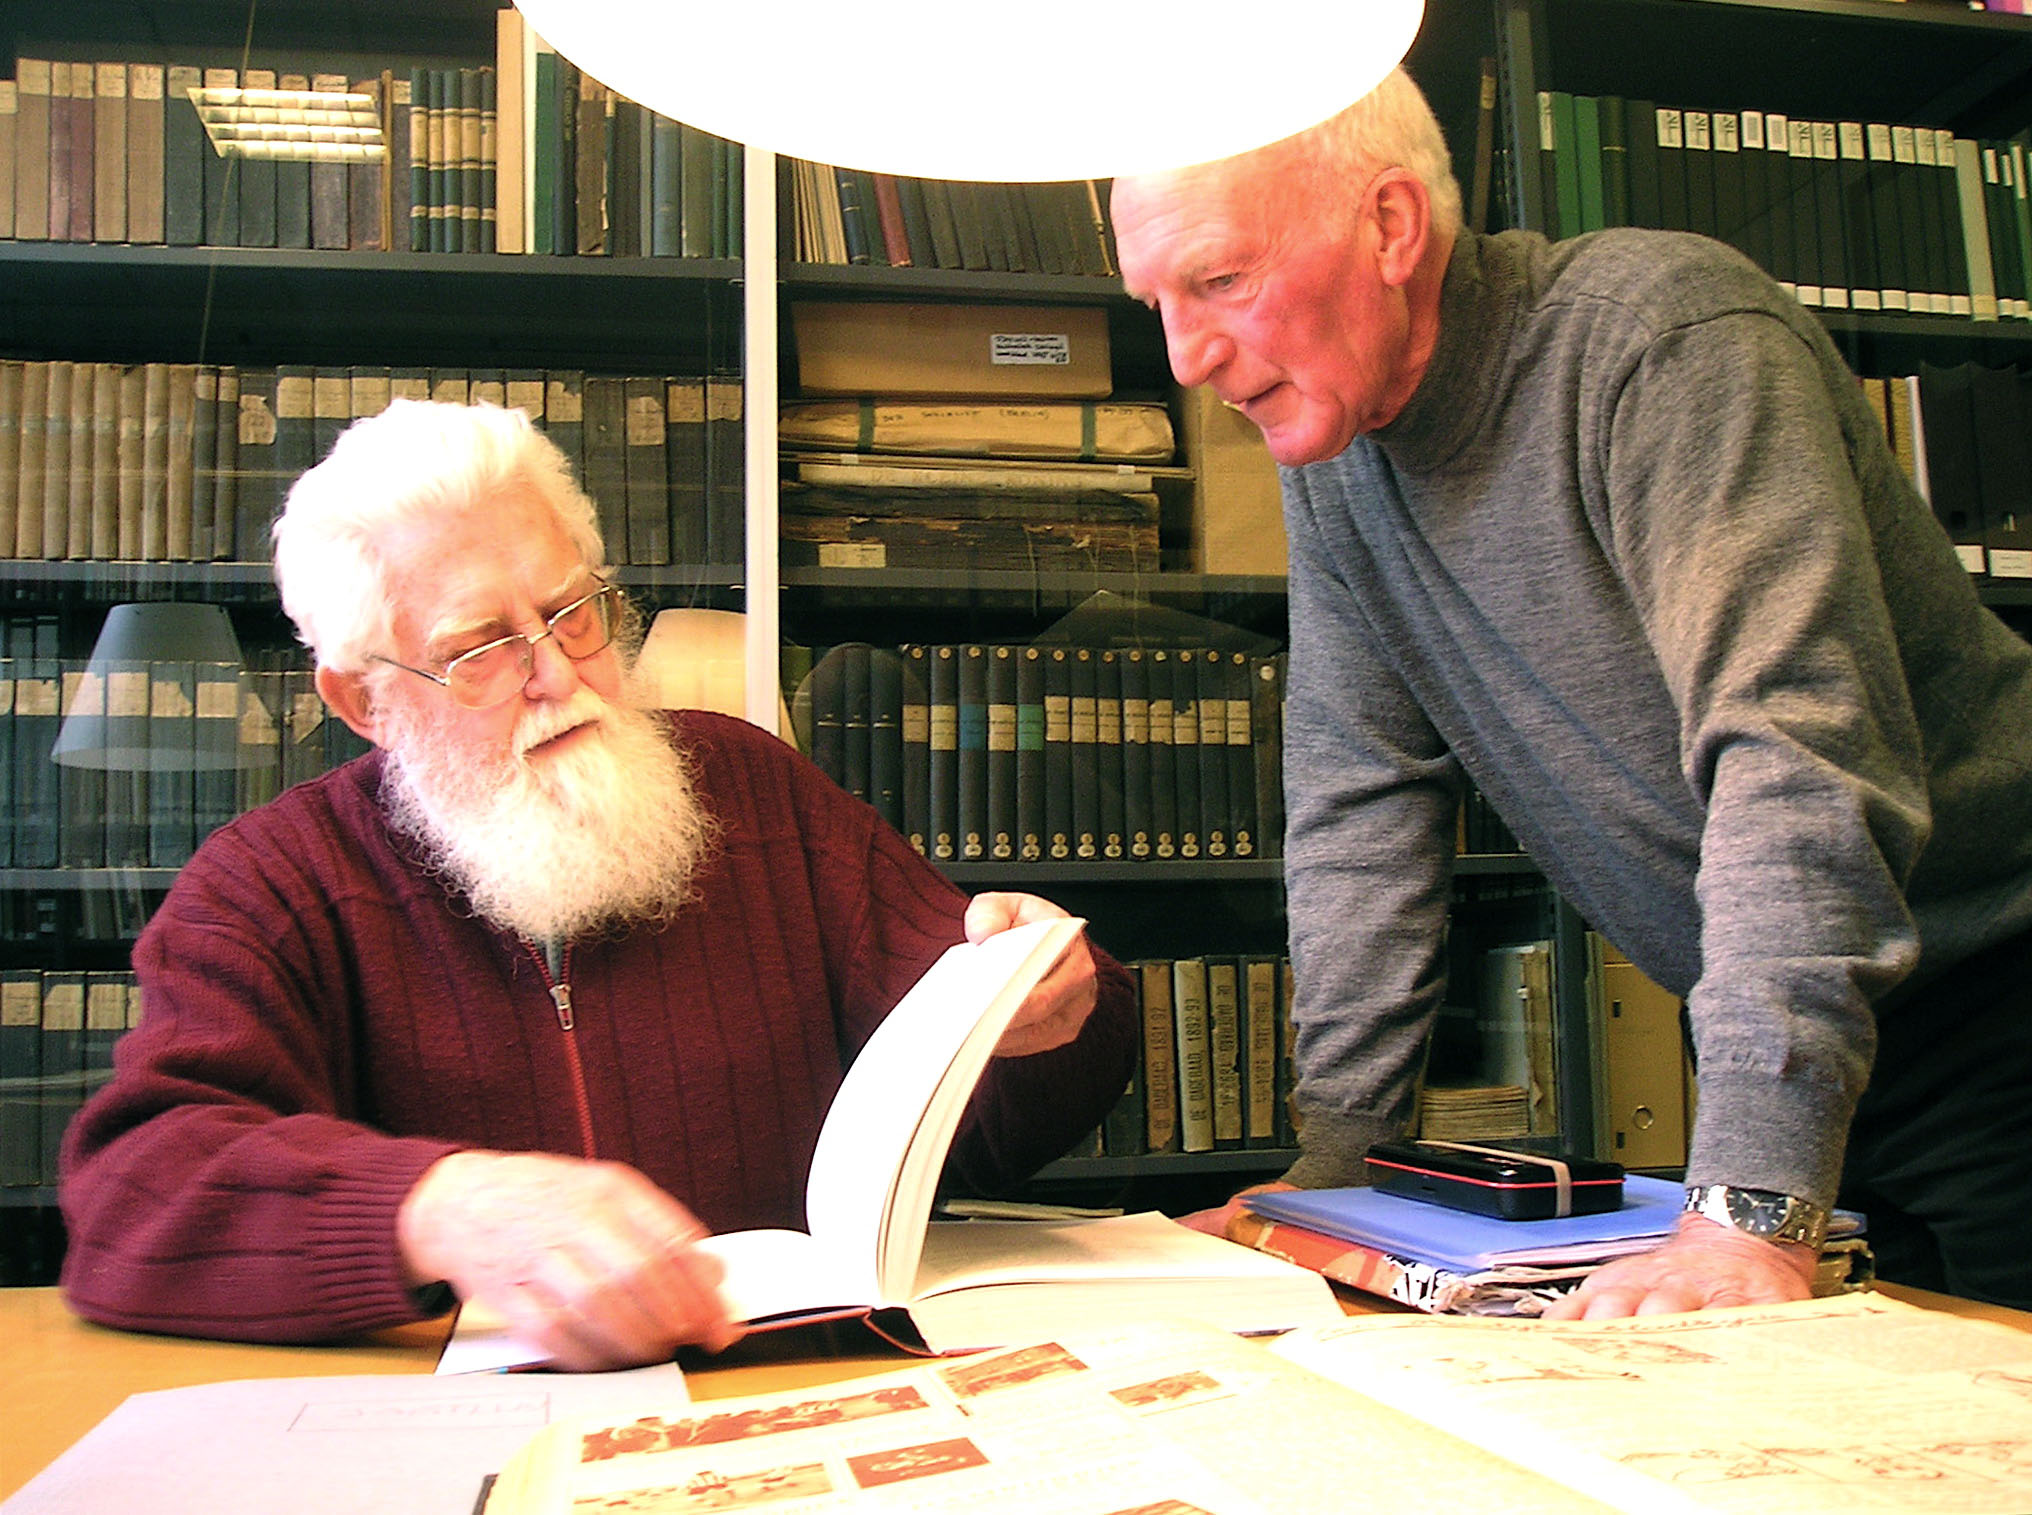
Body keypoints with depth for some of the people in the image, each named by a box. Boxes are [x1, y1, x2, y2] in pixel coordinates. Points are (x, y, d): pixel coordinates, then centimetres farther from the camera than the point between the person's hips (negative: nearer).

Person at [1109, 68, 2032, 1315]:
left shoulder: (1667, 332, -22)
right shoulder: (1331, 444, 1)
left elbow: (1797, 749, -32)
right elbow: (1362, 806, 2)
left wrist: (1749, 1212, -38)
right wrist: (1329, 1159, -3)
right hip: (1775, 1046, 6)